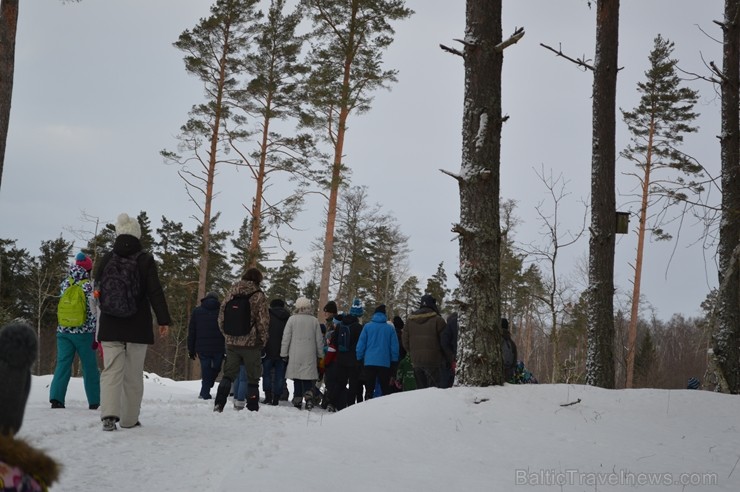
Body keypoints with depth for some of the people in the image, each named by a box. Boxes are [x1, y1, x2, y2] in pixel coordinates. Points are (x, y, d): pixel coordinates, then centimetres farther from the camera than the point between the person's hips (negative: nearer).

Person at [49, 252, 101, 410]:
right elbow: (94, 311, -11)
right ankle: (94, 401, 12)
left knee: (63, 364, 3)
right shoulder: (89, 286, -9)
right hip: (84, 333, -3)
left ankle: (56, 398, -11)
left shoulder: (65, 284, 4)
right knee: (90, 367, 6)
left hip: (64, 331, 3)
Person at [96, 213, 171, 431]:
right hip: (137, 327, -2)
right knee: (134, 374, 8)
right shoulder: (145, 260, -4)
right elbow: (155, 292, -8)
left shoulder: (106, 259, 5)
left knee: (112, 370, 2)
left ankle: (109, 414, -16)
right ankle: (129, 419, 13)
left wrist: (102, 319, 22)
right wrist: (164, 320, -4)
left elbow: (97, 292, 11)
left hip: (110, 325, 2)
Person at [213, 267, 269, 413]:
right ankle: (252, 409, 7)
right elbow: (263, 321, -8)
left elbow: (221, 316, 10)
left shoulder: (231, 293, 6)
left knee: (228, 374, 13)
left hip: (232, 342, 4)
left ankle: (219, 404, 2)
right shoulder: (258, 296, -7)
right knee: (253, 377, 6)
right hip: (251, 343, -4)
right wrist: (264, 339, 5)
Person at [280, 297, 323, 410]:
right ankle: (309, 397, -11)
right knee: (308, 380, 7)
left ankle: (297, 401, 6)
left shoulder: (292, 319, -2)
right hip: (310, 357, 1)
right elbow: (319, 340, 8)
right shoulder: (314, 321, 4)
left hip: (295, 356, -1)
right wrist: (320, 355, 17)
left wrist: (284, 354, 6)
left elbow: (286, 338, -1)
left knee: (297, 380, 6)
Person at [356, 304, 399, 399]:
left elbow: (361, 345, -2)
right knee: (385, 389, 7)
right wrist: (394, 362, 11)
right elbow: (394, 347, 3)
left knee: (369, 389, 4)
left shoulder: (367, 326, 0)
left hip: (369, 362, 0)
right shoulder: (390, 328, 2)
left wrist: (359, 359, 7)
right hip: (385, 363, 0)